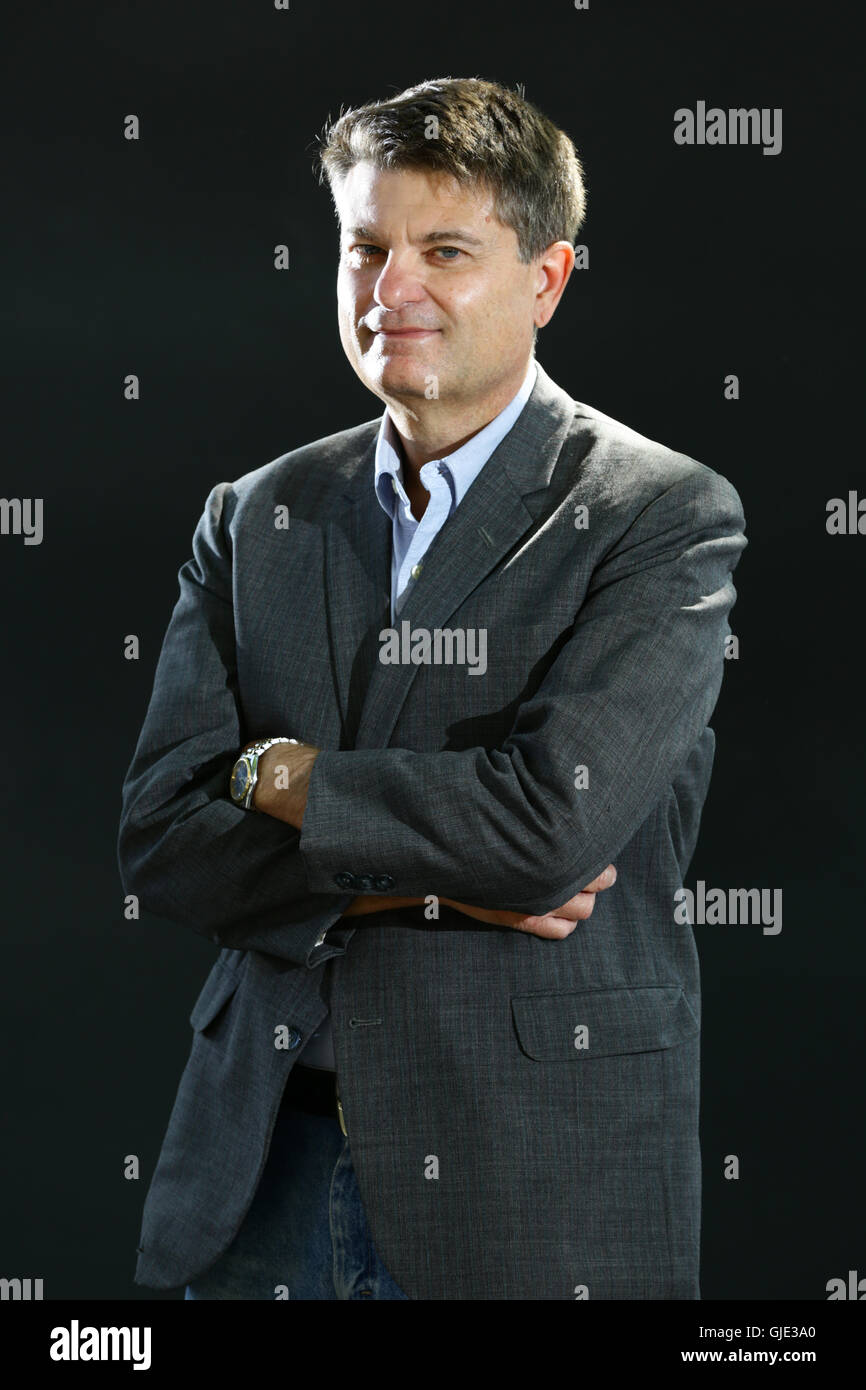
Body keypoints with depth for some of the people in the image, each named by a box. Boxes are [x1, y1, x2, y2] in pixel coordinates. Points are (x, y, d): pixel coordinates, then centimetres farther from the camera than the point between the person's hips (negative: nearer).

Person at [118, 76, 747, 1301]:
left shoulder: (666, 515, -7)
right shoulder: (254, 519, 7)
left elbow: (554, 819, -19)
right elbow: (160, 841, 0)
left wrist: (284, 775, -7)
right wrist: (423, 877, -13)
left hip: (535, 1173, -3)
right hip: (267, 1154, 4)